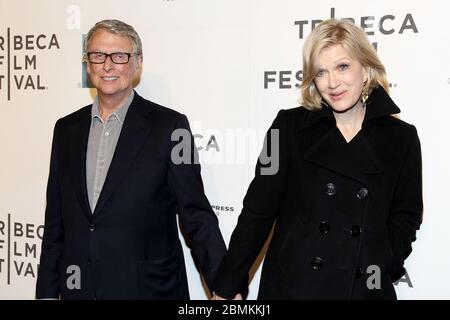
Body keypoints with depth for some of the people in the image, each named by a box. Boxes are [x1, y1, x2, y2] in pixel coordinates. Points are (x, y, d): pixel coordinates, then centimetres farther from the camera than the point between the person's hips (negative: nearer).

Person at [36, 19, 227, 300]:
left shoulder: (169, 126, -7)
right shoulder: (67, 129, 7)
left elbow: (196, 215, -8)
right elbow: (55, 222, 11)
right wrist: (47, 292, 9)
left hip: (149, 288, -4)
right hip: (78, 288, 4)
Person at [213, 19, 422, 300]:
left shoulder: (401, 138, 1)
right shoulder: (290, 126, -3)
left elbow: (405, 216, 8)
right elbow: (258, 210, -2)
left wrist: (381, 267, -7)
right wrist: (228, 286, -3)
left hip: (366, 288, 1)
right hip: (290, 285, -1)